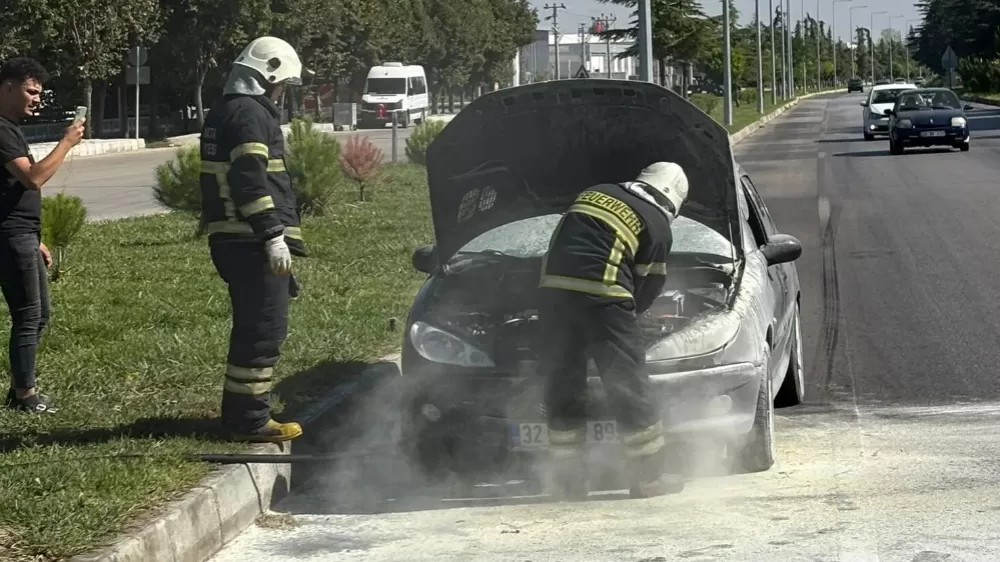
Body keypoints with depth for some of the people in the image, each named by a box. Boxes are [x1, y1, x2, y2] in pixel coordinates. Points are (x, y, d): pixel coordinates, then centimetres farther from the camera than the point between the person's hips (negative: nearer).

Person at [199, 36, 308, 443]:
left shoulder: (223, 112, 20)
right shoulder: (250, 113, -12)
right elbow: (250, 180, -21)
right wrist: (273, 235, -22)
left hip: (230, 238, 10)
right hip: (253, 242, -10)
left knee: (251, 327, 18)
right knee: (264, 330, -6)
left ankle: (239, 412, 24)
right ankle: (250, 420, -4)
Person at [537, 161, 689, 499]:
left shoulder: (595, 193, 23)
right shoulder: (656, 225, 7)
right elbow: (650, 284, 10)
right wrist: (630, 313, 28)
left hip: (554, 289, 5)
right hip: (602, 296, -5)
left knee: (562, 384, 12)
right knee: (629, 384, 4)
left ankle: (568, 480, 15)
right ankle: (648, 479, 7)